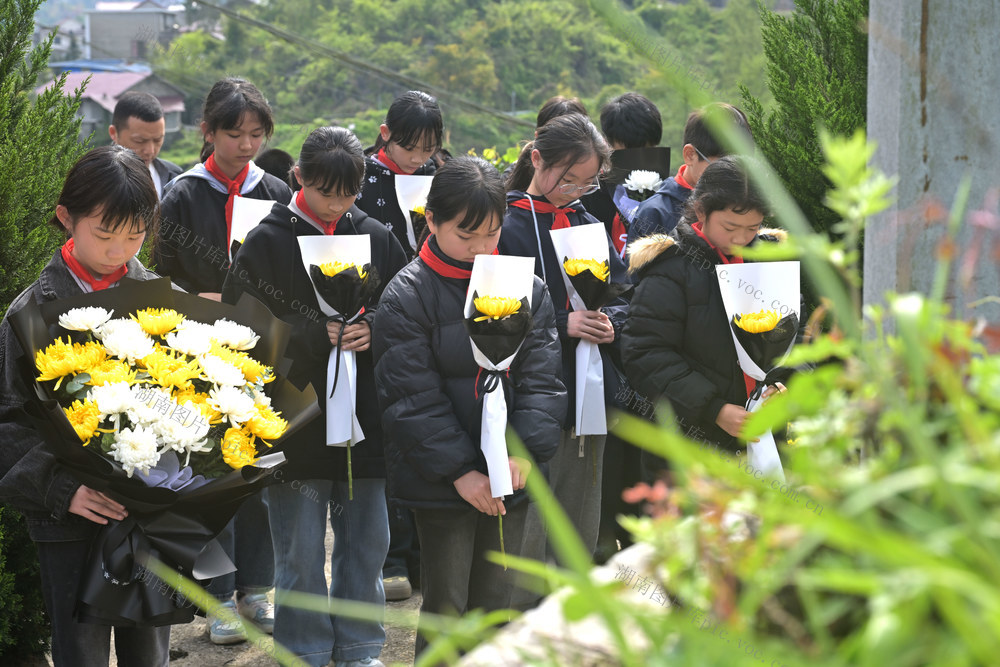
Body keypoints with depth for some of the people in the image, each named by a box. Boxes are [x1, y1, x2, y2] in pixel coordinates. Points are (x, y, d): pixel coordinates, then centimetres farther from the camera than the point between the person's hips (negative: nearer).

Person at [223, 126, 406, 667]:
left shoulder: (375, 237, 6)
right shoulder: (267, 241, -3)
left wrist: (373, 330, -10)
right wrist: (316, 336, -16)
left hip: (365, 416, 3)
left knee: (366, 542, 11)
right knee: (300, 551, 5)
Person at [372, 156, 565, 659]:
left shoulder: (525, 287, 5)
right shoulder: (406, 297, -8)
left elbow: (540, 377, 2)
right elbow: (414, 399, -11)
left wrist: (525, 449, -13)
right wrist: (460, 470, -17)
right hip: (440, 483, -4)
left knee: (497, 604, 13)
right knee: (446, 609, 2)